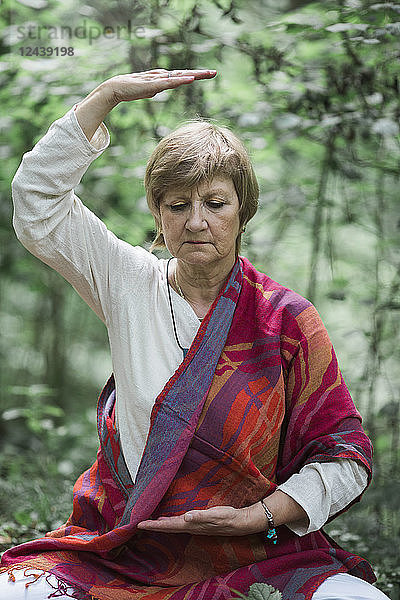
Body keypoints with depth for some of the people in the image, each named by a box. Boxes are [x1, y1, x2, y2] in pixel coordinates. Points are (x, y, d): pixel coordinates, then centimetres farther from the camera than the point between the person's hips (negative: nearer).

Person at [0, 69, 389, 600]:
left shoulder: (287, 318, -3)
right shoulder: (132, 286, 5)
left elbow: (344, 457, -1)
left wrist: (255, 516, -15)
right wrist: (108, 94, -2)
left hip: (256, 555, -1)